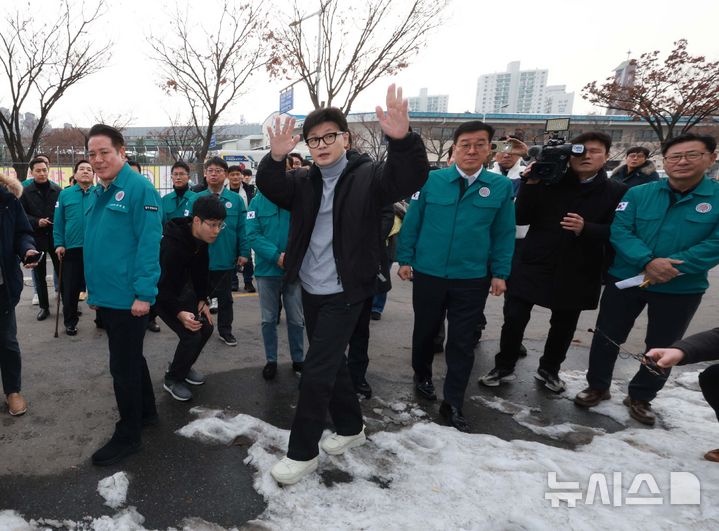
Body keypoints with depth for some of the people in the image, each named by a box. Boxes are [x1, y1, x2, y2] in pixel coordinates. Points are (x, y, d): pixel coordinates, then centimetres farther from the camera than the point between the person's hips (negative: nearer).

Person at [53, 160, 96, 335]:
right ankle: (70, 321, 22)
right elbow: (58, 222, 2)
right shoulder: (65, 194, 4)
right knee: (70, 287, 7)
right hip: (72, 248, 1)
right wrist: (59, 244, -4)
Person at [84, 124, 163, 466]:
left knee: (123, 367, 2)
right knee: (131, 358, 21)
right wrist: (93, 288, 17)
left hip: (128, 298, -9)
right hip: (105, 295, 9)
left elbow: (149, 243, -20)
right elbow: (94, 245, 18)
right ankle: (146, 411, 39)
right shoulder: (98, 193, 12)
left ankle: (127, 436, 19)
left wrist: (144, 293, -22)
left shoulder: (139, 188, -14)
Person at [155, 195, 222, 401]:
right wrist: (179, 313, -44)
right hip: (160, 293, -8)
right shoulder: (172, 245, -34)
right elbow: (163, 287, -32)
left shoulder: (201, 239, -9)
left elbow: (200, 271, 4)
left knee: (206, 328, 6)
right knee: (191, 335, -16)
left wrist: (202, 300, 0)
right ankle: (172, 379, 8)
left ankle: (183, 367, 29)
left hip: (180, 288, 8)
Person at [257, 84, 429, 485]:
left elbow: (410, 180, -25)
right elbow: (270, 187, -11)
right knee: (333, 363, 18)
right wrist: (276, 158, -32)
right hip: (311, 291, 6)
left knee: (317, 371, -3)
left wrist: (402, 140, -44)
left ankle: (303, 452, 15)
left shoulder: (368, 176, -7)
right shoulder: (304, 182, 7)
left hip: (344, 294, -6)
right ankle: (351, 427, 39)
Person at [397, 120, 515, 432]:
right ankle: (422, 376, 44)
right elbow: (411, 222, 0)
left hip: (472, 280, 0)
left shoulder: (500, 186, -3)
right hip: (428, 274, 0)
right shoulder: (431, 180, -5)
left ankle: (453, 404, 23)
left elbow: (504, 233, 2)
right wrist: (405, 259, -1)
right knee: (425, 331, 18)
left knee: (462, 343, 8)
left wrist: (500, 273, 0)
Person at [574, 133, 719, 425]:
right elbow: (618, 230, -13)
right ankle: (597, 387, 32)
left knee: (662, 348, 15)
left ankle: (640, 397, 36)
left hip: (682, 290, 0)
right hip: (625, 280, 0)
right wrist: (648, 262, -27)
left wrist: (670, 267, -24)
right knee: (607, 337, 10)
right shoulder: (639, 193, -4)